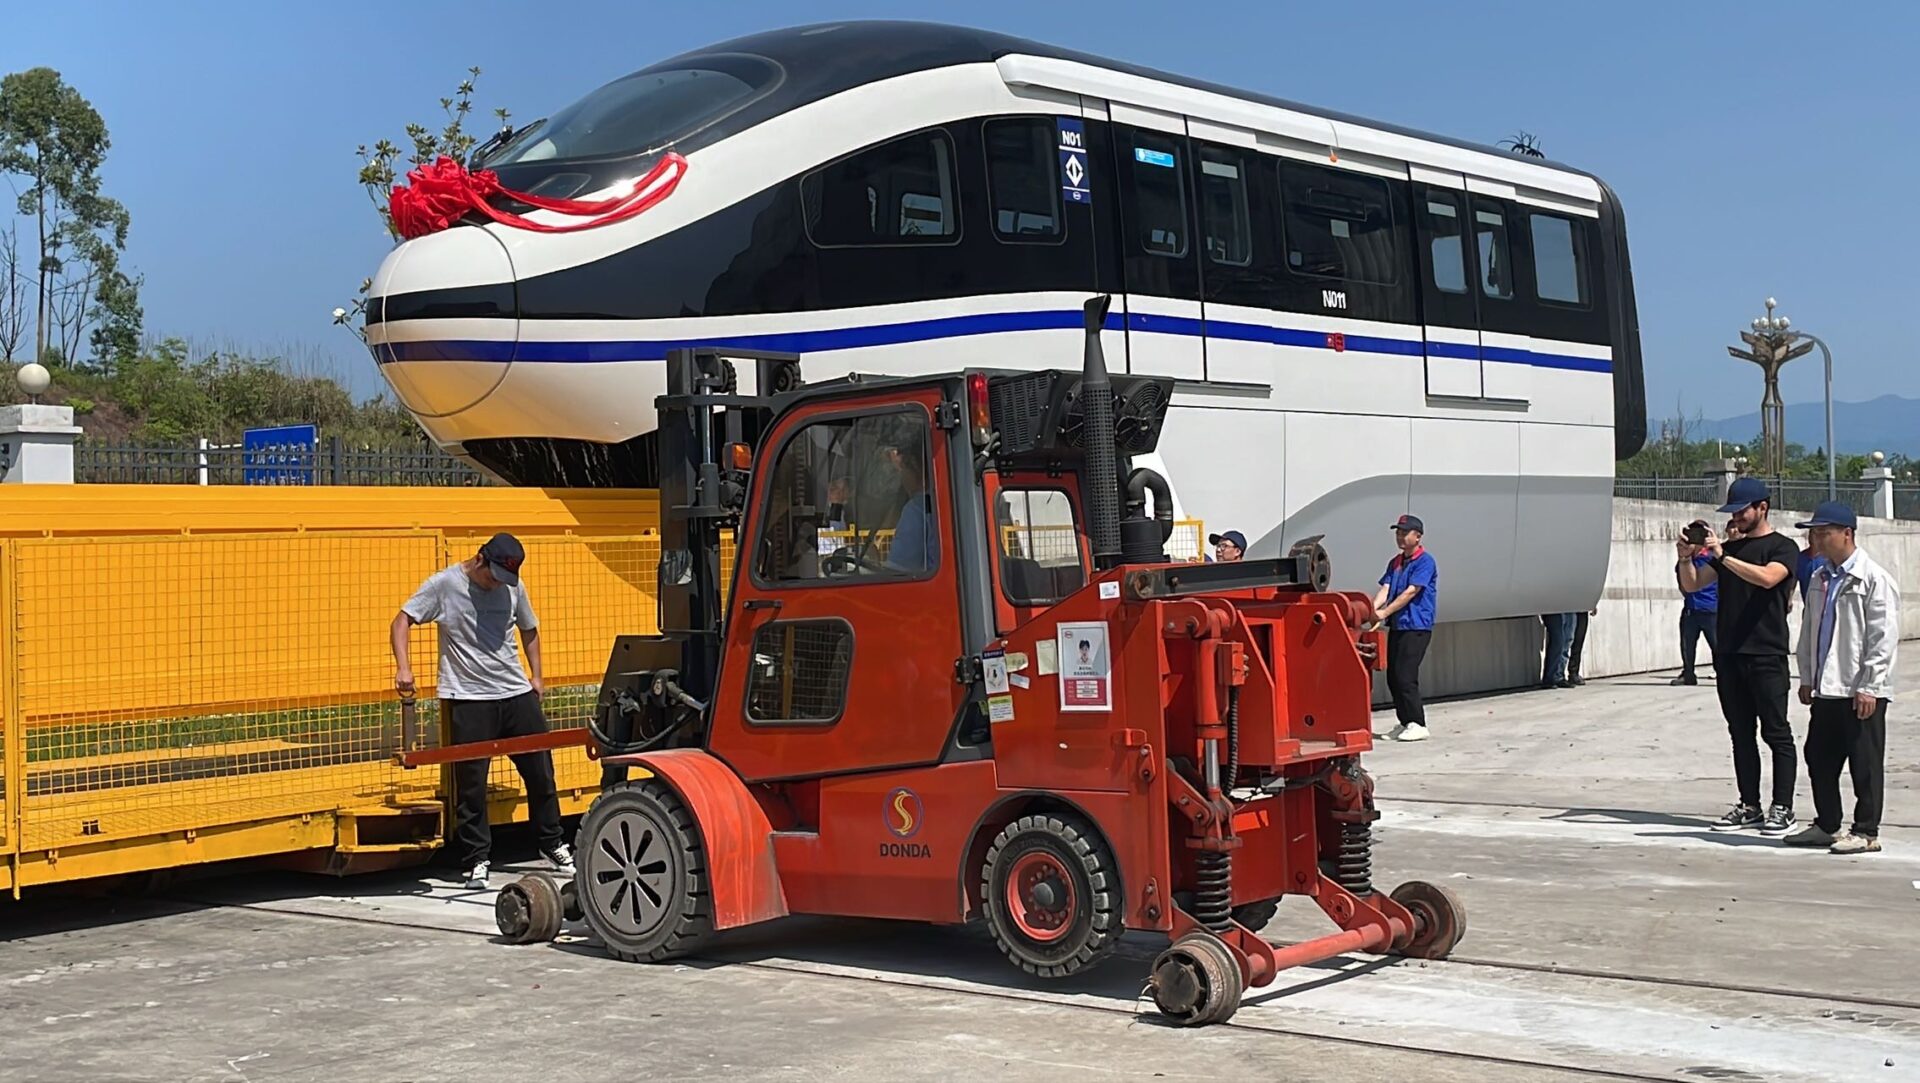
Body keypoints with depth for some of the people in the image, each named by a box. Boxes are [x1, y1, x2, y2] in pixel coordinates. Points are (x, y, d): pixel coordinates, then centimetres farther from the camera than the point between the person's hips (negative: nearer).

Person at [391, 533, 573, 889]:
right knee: (471, 784, -2)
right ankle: (476, 861, 9)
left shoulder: (513, 587, 6)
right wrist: (403, 668, -18)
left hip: (517, 695, 4)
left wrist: (536, 676, 14)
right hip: (468, 700, -4)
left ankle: (552, 845, 26)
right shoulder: (444, 585, -7)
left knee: (540, 772, 10)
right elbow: (402, 621, -6)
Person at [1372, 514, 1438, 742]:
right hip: (1396, 626, 8)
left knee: (1405, 676, -12)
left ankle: (1417, 725, -5)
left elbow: (1410, 592, -17)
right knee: (1393, 677, 8)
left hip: (1416, 627, -8)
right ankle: (1404, 723, 16)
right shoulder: (1395, 562, 16)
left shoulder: (1425, 561, -8)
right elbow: (1385, 589, 6)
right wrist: (1373, 610, -13)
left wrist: (1385, 612, -22)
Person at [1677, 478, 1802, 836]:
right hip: (1728, 655, 7)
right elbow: (1692, 584, 14)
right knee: (1741, 734, 8)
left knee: (1776, 732, -4)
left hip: (1766, 655, -6)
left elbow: (1767, 577, -21)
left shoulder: (1782, 548, -1)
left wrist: (1722, 556, -23)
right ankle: (1750, 807, 12)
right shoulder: (1730, 549, 18)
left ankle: (1782, 808, -2)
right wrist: (1686, 557, -5)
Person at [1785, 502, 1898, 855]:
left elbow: (1883, 638, -14)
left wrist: (1869, 686, -17)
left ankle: (1866, 832, 8)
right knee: (1819, 759, 13)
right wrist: (1807, 677, 16)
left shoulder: (1874, 580, -11)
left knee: (1865, 763, 1)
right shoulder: (1820, 579, 13)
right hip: (1825, 689, 8)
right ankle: (1827, 825, 25)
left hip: (1860, 692, -8)